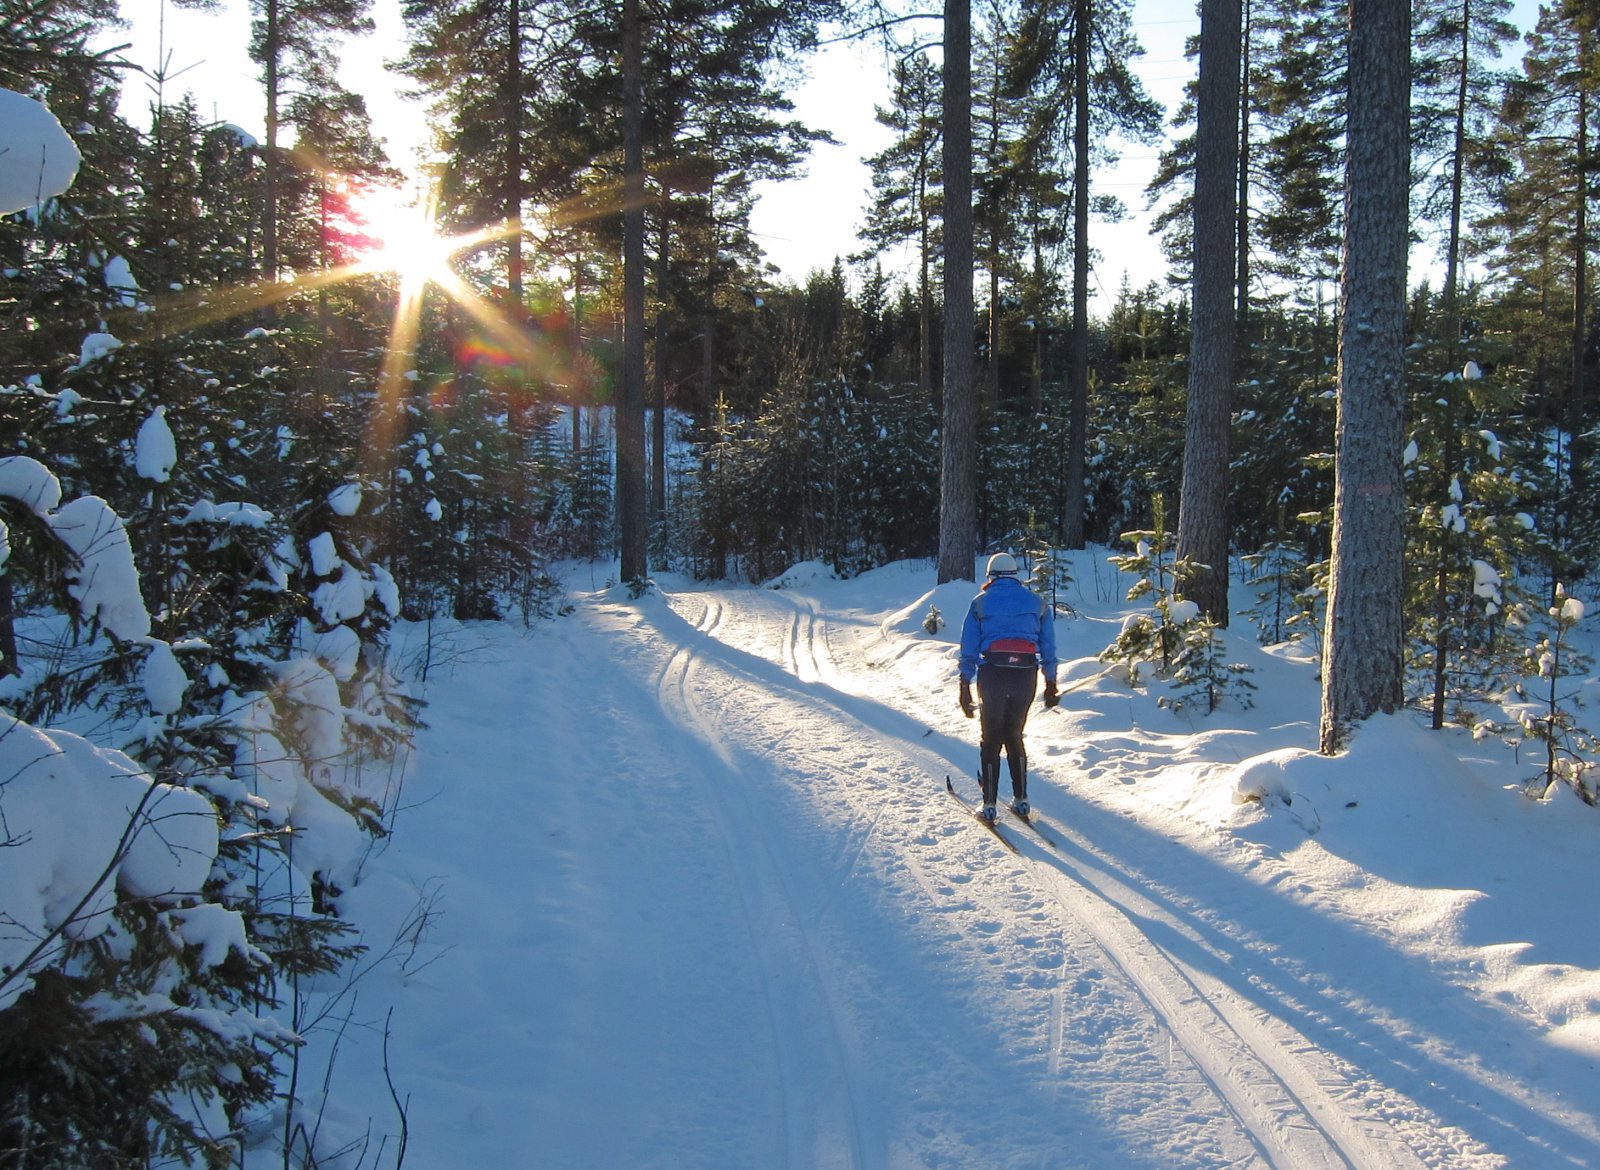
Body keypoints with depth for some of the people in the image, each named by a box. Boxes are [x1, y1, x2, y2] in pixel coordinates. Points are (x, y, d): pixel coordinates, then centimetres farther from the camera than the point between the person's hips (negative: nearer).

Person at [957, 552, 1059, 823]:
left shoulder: (980, 602, 7)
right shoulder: (1037, 602, 12)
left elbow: (968, 649, 3)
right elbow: (1049, 648, 10)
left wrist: (965, 688, 5)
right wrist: (1050, 684, 15)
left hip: (992, 676, -2)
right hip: (1026, 676, 2)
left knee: (990, 739, 9)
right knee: (1014, 735, 18)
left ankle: (989, 805, 6)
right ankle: (1020, 800, 17)